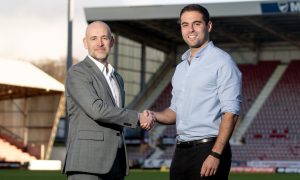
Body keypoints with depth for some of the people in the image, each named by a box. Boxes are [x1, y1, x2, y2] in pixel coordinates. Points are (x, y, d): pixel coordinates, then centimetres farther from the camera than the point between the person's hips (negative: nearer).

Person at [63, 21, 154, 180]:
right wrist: (137, 117, -10)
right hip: (86, 163, -8)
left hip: (114, 165, 8)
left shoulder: (116, 78, 22)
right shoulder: (77, 73, -5)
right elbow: (96, 110, -18)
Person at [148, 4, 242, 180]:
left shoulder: (222, 62, -6)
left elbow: (231, 113, -13)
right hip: (181, 151, 7)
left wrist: (216, 154, -20)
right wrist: (155, 116, 2)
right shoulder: (181, 67, 18)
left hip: (208, 148, -7)